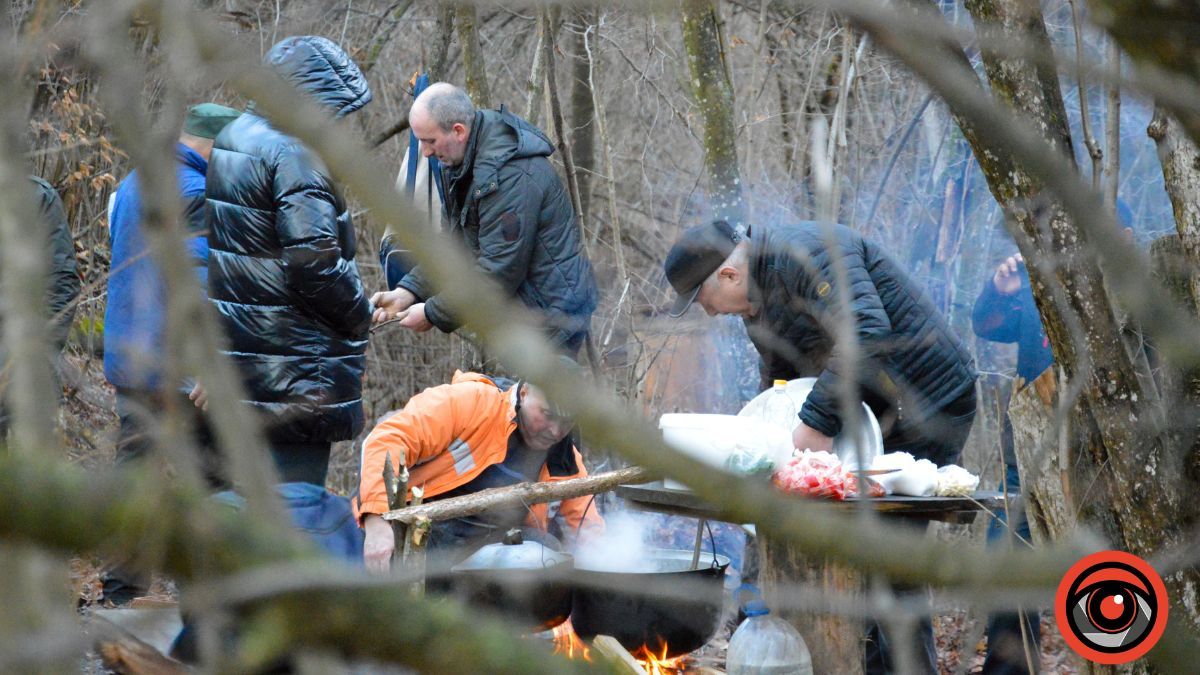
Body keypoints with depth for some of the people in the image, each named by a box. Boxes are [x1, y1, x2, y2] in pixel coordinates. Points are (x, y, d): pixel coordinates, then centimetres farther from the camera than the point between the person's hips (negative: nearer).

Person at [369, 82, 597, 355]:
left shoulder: (510, 175, -26)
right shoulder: (461, 163, 7)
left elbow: (500, 268, -26)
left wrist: (433, 314, -18)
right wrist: (409, 291, -1)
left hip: (550, 312, -10)